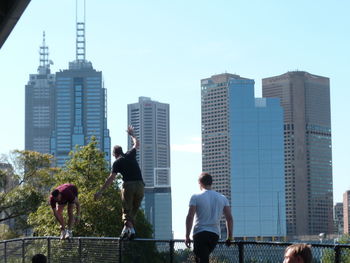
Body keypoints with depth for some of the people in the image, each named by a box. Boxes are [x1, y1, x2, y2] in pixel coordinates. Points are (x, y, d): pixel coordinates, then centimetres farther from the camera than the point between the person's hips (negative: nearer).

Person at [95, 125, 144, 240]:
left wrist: (101, 191, -5)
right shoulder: (130, 155, 14)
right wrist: (131, 134, 53)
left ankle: (129, 227, -22)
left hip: (128, 185, -4)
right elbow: (137, 144, 35)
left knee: (127, 210, 1)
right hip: (140, 185, 4)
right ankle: (130, 228, 1)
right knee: (134, 210, 13)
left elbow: (111, 178, -6)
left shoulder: (117, 162, 2)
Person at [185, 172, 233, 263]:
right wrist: (229, 237, 10)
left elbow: (190, 217, -10)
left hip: (200, 234, -4)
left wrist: (187, 236, -6)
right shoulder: (222, 198, 9)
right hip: (215, 234, 5)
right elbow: (229, 218, 5)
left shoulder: (196, 197, -3)